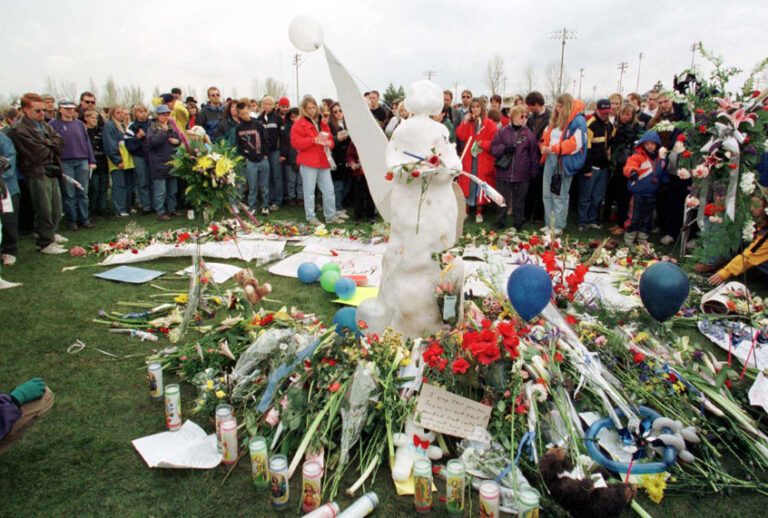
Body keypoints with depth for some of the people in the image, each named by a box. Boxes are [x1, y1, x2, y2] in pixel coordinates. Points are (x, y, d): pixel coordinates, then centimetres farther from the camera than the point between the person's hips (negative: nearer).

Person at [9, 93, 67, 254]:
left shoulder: (45, 125, 15)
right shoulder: (19, 130, -11)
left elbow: (60, 141, 5)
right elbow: (39, 154, -18)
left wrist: (47, 144, -12)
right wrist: (52, 148, -1)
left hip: (52, 171, 8)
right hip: (37, 173, -7)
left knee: (56, 208, 16)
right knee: (44, 210, -3)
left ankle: (50, 234, 36)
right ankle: (45, 243, 7)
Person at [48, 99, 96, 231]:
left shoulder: (79, 124, 14)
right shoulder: (54, 124, 3)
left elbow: (87, 142, 14)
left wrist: (92, 161, 8)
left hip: (82, 162, 3)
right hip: (65, 163, -3)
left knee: (83, 192, 4)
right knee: (69, 194, 0)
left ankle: (84, 218, 11)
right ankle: (72, 220, 8)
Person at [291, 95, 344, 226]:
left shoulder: (322, 123, 19)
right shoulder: (299, 123, 0)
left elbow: (330, 138, 24)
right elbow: (295, 142, -9)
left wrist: (329, 143, -2)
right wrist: (313, 140, -17)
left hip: (323, 162, 5)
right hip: (308, 162, -5)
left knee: (329, 190, 5)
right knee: (309, 190, -1)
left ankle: (331, 215, 15)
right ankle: (310, 217, 9)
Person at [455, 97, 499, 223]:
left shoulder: (489, 124, 0)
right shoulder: (467, 122, 10)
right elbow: (460, 136, -4)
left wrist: (482, 143, -17)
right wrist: (465, 122, -11)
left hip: (483, 159, -2)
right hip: (468, 158, 2)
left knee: (481, 185, 2)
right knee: (466, 184, 2)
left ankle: (479, 212, 12)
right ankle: (465, 210, 12)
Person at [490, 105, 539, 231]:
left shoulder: (529, 133, 3)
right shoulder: (503, 131, 4)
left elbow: (534, 154, 3)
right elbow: (493, 148, 4)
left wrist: (534, 172, 0)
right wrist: (504, 149, -14)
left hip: (522, 174, 0)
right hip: (503, 172, 0)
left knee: (519, 200, 7)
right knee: (502, 199, 8)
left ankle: (517, 224, 18)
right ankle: (500, 222, 20)